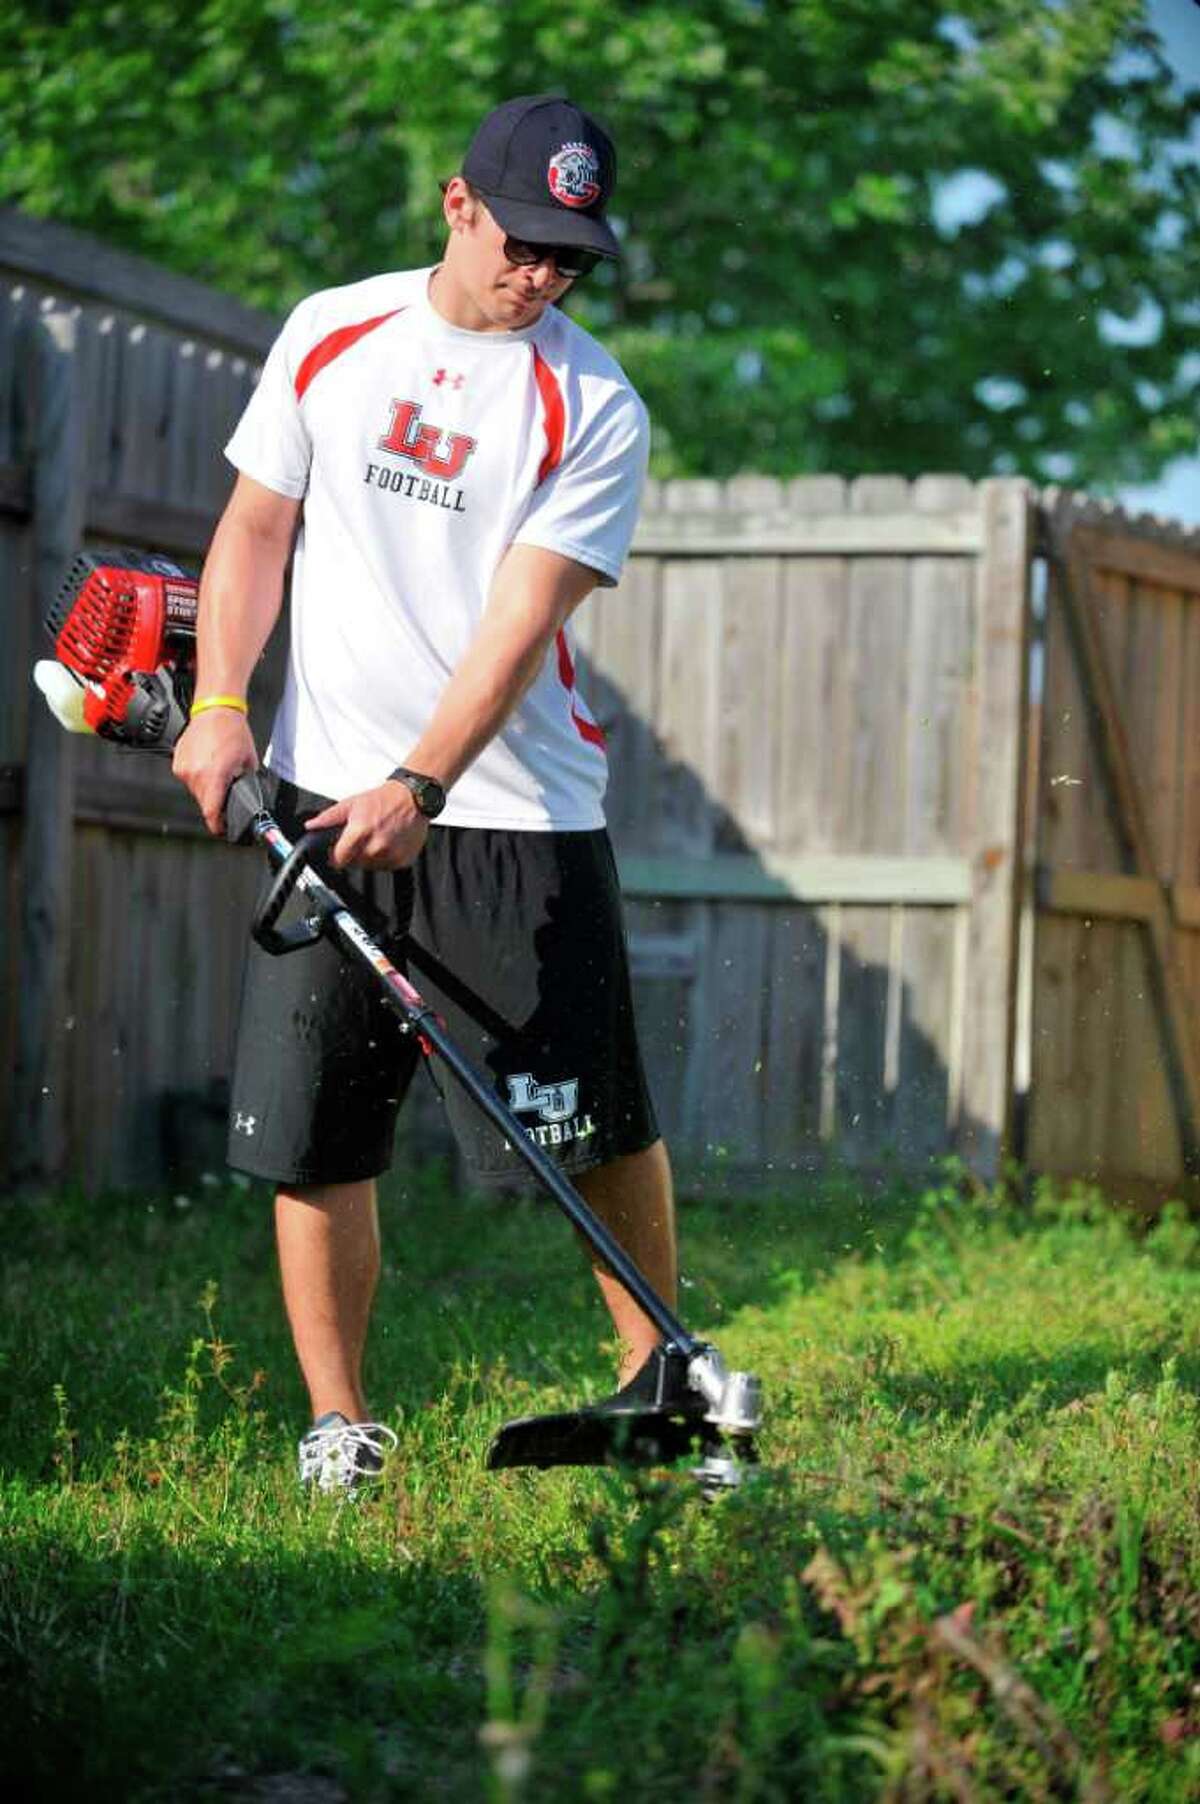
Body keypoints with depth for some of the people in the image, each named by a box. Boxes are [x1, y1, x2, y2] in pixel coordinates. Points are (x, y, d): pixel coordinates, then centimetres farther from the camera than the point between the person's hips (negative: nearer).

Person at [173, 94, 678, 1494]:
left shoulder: (593, 408, -5)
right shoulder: (328, 334, 7)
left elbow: (522, 619, -13)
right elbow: (256, 525, 13)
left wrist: (420, 786, -24)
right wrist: (221, 704, -1)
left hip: (513, 812, -2)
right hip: (321, 797, 3)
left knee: (598, 1118, -2)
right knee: (310, 1127, -1)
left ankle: (654, 1366, 17)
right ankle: (337, 1420, 9)